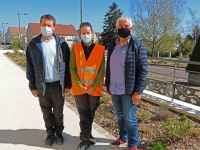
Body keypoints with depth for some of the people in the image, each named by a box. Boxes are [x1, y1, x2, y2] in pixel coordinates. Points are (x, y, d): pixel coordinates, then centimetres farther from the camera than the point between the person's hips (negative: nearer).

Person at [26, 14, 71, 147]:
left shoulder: (61, 44, -3)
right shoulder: (33, 44, -1)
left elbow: (67, 65, -1)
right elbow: (30, 67, 2)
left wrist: (68, 84, -3)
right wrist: (32, 86, 0)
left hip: (58, 85, -1)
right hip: (42, 85, 1)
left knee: (58, 112, 14)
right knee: (47, 113, 14)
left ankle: (59, 133, 34)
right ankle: (50, 134, 34)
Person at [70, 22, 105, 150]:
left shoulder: (100, 49, -2)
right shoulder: (75, 49, -1)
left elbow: (102, 70, -3)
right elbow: (72, 69, -3)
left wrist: (94, 86, -11)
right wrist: (80, 85, -11)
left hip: (94, 89, 1)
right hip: (79, 88, 0)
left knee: (91, 114, 14)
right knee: (84, 114, 6)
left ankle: (86, 135, 35)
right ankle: (86, 139, 19)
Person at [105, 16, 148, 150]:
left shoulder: (138, 46, -8)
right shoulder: (112, 46, 8)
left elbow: (143, 70, -11)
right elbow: (109, 67, 12)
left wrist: (138, 91, -16)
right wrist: (108, 85, 11)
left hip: (129, 91, -5)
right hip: (114, 90, 5)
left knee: (129, 118, 6)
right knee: (120, 116, 19)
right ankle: (123, 139, 38)